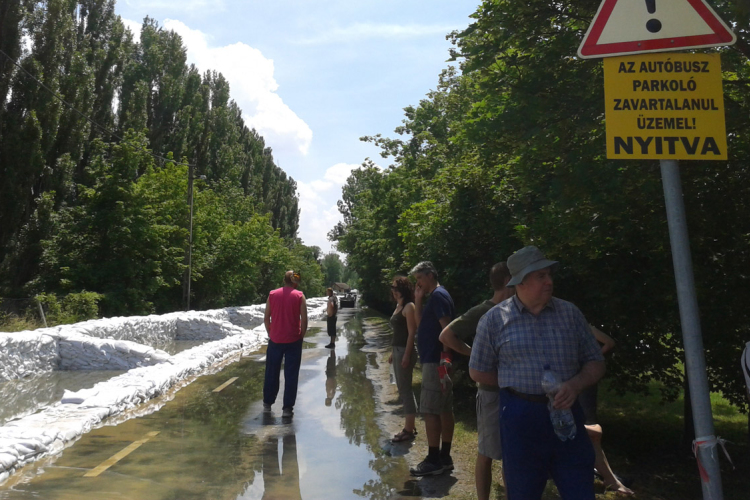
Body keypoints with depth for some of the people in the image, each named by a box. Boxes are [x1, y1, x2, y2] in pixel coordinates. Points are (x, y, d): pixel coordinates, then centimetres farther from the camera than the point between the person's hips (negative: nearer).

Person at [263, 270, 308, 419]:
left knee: (271, 372, 16)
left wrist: (270, 334, 13)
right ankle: (287, 408, 4)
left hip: (275, 340, 2)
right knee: (291, 374, 4)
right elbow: (304, 319, -8)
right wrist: (301, 336, 4)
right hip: (293, 340, -2)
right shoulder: (299, 296, -4)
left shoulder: (272, 295, 2)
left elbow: (266, 318, 2)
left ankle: (268, 403, 27)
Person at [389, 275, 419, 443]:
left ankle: (409, 429, 4)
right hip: (397, 350, 10)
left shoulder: (409, 306, -13)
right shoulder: (398, 306, 14)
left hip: (405, 350, -10)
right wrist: (393, 353, 17)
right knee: (402, 388, 14)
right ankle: (410, 426, 24)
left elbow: (411, 332, -17)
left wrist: (407, 355, -21)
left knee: (405, 388, -4)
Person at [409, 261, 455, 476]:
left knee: (430, 411, -4)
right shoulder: (434, 296, 16)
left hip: (435, 362, -10)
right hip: (435, 361, 10)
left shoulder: (438, 295, -14)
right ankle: (444, 457, 19)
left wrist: (443, 362, -23)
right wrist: (418, 300, 8)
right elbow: (420, 324, 17)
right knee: (444, 410, 12)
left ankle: (434, 461, 3)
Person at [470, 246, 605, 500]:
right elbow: (478, 371, 5)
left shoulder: (570, 313, 3)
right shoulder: (494, 319, -3)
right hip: (519, 417, -1)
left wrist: (575, 384, -13)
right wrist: (517, 385, 1)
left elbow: (595, 362, 6)